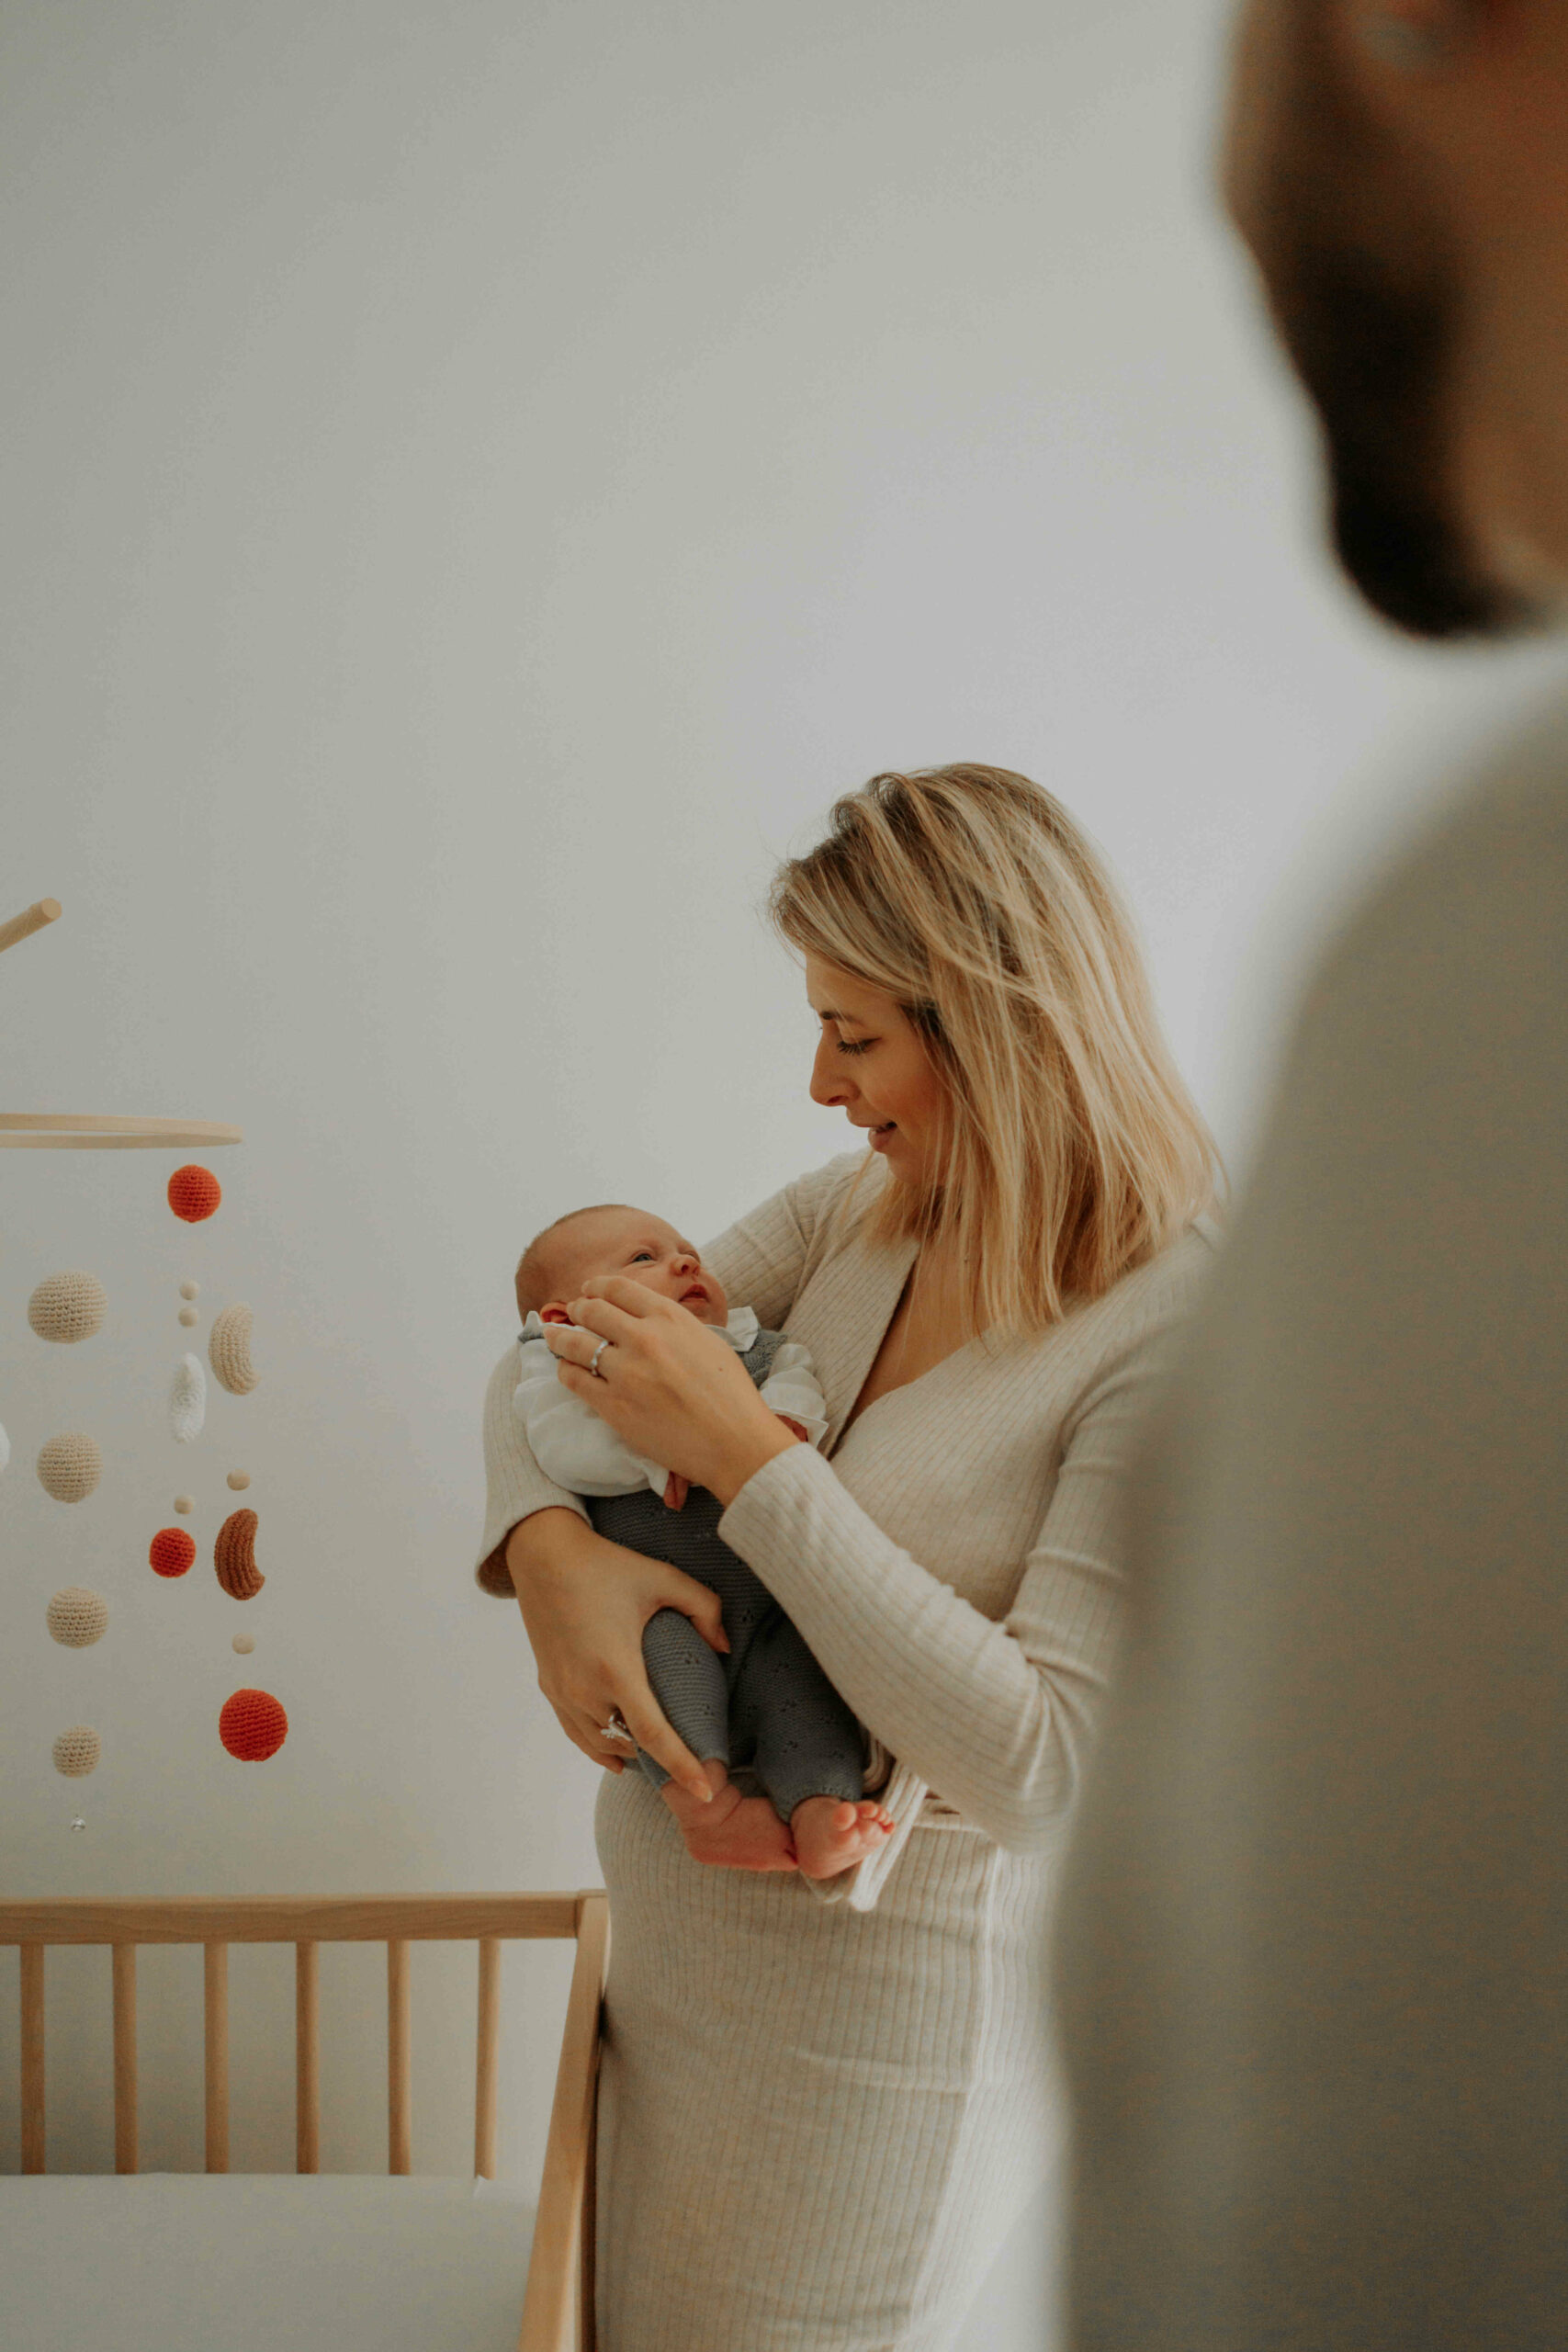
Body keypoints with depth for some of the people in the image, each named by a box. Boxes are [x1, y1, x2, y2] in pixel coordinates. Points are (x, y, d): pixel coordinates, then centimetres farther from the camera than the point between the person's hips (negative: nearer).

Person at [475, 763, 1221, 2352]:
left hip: (873, 2020, -7)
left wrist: (744, 1454, -27)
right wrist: (548, 1546, -17)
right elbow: (551, 1359, 6)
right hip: (682, 1920, 7)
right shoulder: (860, 1210, -2)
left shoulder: (1182, 1339, -23)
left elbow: (1036, 1769, -28)